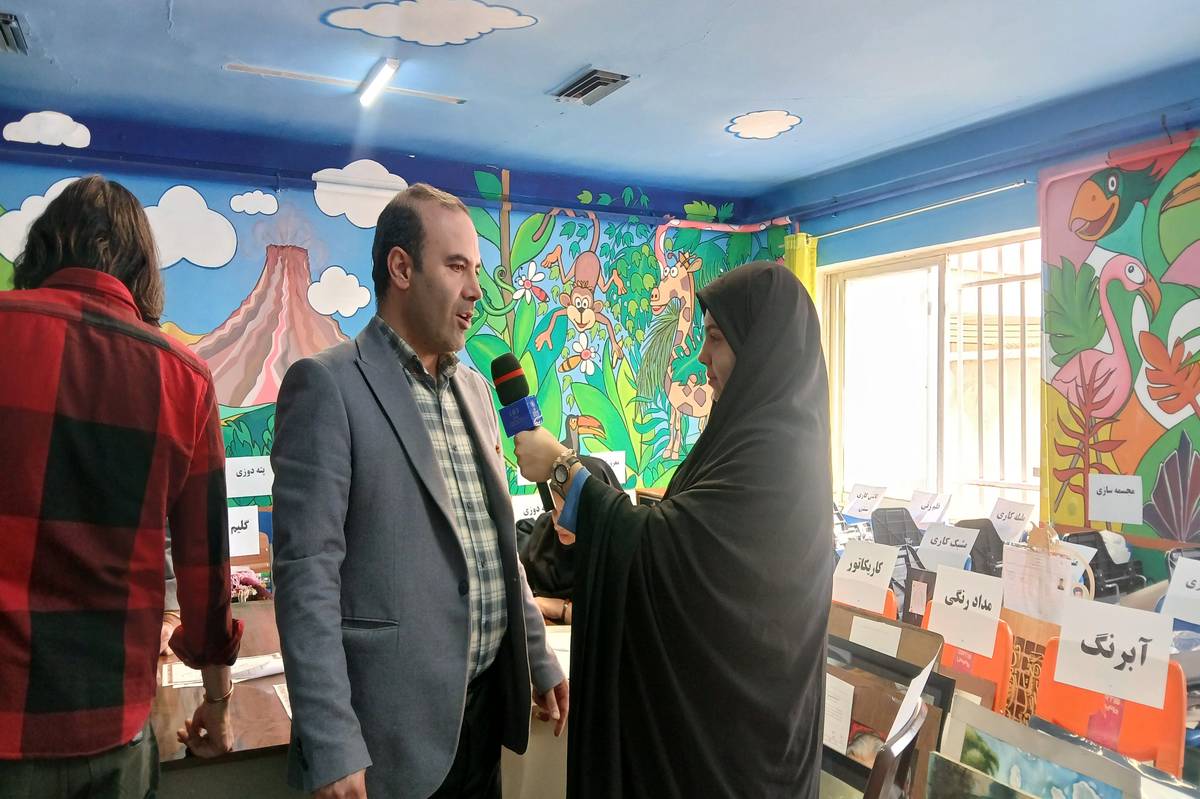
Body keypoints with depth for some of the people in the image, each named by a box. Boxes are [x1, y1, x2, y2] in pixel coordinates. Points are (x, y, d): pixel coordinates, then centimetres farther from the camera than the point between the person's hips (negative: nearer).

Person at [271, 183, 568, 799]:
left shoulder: (474, 389, 10)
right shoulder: (326, 385, -12)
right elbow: (307, 572, -16)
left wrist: (538, 659, 16)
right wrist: (331, 747, -18)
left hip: (487, 703, 7)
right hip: (392, 723, -6)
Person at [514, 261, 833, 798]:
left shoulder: (776, 449, -26)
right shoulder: (765, 429, 5)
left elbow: (660, 547, -26)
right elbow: (688, 536, 13)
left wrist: (561, 467, -17)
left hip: (732, 700, -9)